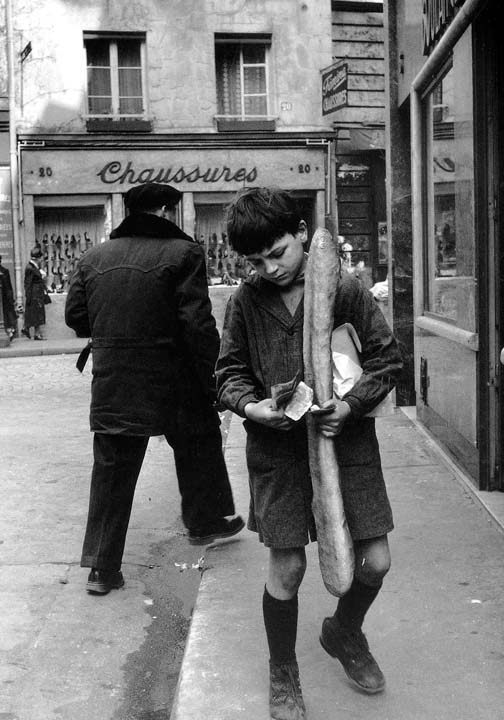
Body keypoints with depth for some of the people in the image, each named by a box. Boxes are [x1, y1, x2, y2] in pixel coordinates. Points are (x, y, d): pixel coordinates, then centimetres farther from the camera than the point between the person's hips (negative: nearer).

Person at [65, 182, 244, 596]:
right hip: (172, 381, -4)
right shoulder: (182, 253, -10)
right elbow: (197, 324, -15)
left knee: (112, 472, 10)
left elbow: (75, 316, 9)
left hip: (111, 386, 4)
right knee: (199, 445, 22)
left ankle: (102, 566, 12)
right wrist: (211, 380, -8)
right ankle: (204, 522, 40)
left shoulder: (94, 258, 5)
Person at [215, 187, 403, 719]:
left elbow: (386, 358, -1)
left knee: (375, 561, 5)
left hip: (346, 438, 1)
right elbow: (229, 370, 6)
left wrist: (351, 404, -16)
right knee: (286, 567, 3)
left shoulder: (346, 290, -5)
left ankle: (344, 633, 39)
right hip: (278, 446, 0)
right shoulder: (246, 301, -1)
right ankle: (282, 674, 28)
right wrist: (249, 404, -15)